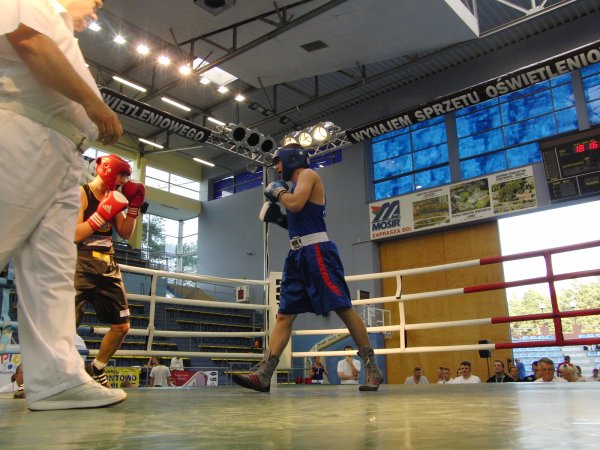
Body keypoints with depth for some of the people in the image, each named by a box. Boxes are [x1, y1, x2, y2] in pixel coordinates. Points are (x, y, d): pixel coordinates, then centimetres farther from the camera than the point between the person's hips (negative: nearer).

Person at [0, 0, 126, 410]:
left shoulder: (63, 39, 35)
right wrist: (94, 102, -14)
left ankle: (57, 377, -4)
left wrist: (99, 125, 13)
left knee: (52, 269, -2)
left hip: (61, 155, 9)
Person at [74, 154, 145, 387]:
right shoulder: (81, 193, -7)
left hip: (108, 267, 8)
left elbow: (126, 233, 14)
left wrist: (134, 207, 4)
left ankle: (96, 368, 29)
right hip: (81, 265, -7)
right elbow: (74, 235, -16)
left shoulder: (113, 197, 13)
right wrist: (103, 213, -20)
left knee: (122, 326, 9)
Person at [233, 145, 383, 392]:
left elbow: (296, 204, -19)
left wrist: (278, 192, -1)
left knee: (343, 308, -8)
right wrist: (280, 218, 16)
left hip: (316, 251, -10)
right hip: (298, 254, 10)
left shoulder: (308, 175, -1)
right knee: (284, 315, 2)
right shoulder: (297, 185, 24)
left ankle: (372, 369, -1)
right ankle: (263, 375, 0)